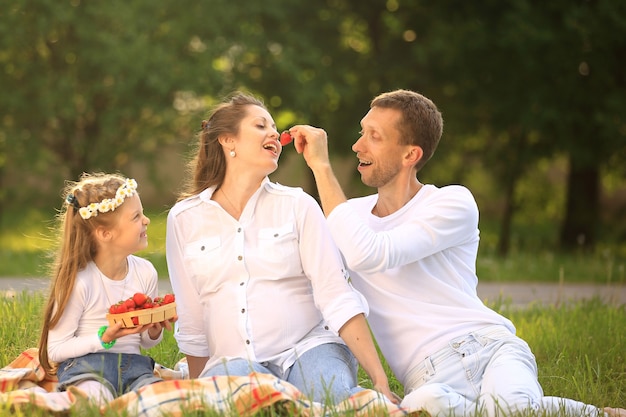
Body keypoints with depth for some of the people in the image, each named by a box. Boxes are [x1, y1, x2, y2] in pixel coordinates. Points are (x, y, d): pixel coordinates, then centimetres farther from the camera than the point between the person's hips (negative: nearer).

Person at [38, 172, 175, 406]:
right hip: (86, 367, -4)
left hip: (133, 366, 4)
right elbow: (55, 350, -7)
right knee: (96, 401, -38)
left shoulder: (145, 272, 5)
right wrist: (104, 338, -17)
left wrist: (154, 332, -5)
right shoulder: (79, 281, -11)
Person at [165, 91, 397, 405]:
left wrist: (380, 382, -13)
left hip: (309, 347, 1)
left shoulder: (298, 206, 6)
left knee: (336, 394, -35)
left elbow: (337, 297, -4)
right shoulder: (183, 219, 8)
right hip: (233, 362, 0)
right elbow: (191, 325, 14)